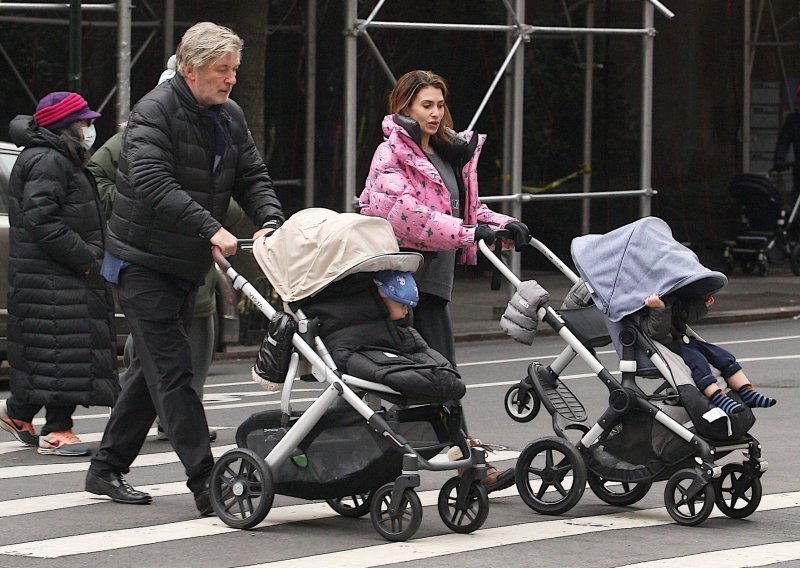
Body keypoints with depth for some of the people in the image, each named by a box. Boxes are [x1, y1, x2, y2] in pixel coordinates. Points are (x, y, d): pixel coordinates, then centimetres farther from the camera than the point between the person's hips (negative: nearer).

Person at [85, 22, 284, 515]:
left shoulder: (230, 117, 8)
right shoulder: (154, 113, -17)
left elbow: (252, 177, 9)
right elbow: (154, 185, -29)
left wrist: (269, 221, -13)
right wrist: (211, 229, -37)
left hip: (187, 266, 9)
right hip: (144, 264, -9)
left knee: (155, 369, 14)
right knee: (172, 371, -12)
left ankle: (107, 469, 25)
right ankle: (206, 483, -17)